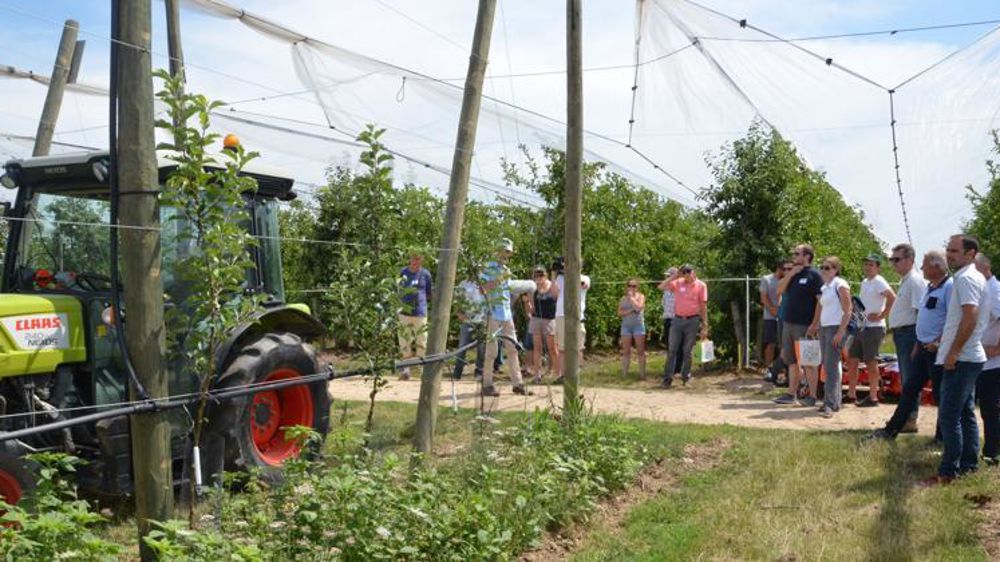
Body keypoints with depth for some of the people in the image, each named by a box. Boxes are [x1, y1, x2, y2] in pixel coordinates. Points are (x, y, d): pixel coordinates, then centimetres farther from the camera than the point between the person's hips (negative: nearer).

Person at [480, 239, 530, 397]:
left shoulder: (506, 270, 18)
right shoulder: (490, 268, -5)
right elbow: (483, 287, -18)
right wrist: (499, 279, -24)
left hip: (507, 314, 8)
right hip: (494, 314, -8)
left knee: (512, 348, 8)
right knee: (491, 350, -5)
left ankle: (517, 383, 13)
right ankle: (487, 385, 1)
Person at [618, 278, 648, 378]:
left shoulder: (641, 296, 4)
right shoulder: (623, 299, 12)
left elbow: (638, 307, -14)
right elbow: (620, 313, 1)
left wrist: (631, 297, -6)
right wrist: (631, 310, -12)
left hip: (638, 325, -2)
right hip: (626, 326, 3)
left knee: (640, 351, -3)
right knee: (626, 351, 2)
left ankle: (642, 373, -2)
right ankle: (624, 374, 3)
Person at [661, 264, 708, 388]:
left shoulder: (701, 285, -1)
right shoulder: (678, 283, 5)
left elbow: (704, 306, -1)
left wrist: (705, 326, -4)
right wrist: (674, 276, -6)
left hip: (692, 321, -2)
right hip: (677, 320, 2)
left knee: (687, 351, 5)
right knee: (672, 350, 2)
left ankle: (685, 378, 16)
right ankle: (667, 378, 5)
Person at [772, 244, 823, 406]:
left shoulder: (813, 275, -7)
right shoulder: (793, 273, 16)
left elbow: (820, 301, -12)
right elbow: (779, 290, 7)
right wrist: (790, 274, -4)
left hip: (804, 325, -7)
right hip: (788, 324, 7)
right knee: (792, 361, 11)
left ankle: (812, 396, 4)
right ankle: (791, 394, 18)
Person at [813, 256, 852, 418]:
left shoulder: (840, 285, -8)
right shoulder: (823, 287, 15)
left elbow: (847, 311, -12)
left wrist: (840, 332, -17)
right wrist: (817, 328, 13)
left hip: (836, 328, -8)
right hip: (824, 328, 8)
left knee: (831, 366, -11)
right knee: (828, 367, 9)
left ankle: (830, 404, -11)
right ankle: (834, 401, 16)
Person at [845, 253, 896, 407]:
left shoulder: (879, 282, -11)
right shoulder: (864, 282, 15)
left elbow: (893, 298, -25)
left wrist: (881, 316, -21)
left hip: (874, 327, -9)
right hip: (861, 327, 9)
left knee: (871, 363, -4)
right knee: (852, 360, 10)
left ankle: (873, 398, 4)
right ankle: (851, 394, 19)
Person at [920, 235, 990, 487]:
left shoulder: (966, 279, -15)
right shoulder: (975, 277, 17)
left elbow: (970, 317, -24)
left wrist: (953, 352, -21)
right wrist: (944, 341, 20)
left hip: (961, 359, -11)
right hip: (970, 357, 11)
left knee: (948, 416, -9)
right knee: (966, 413, 15)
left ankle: (948, 472, -6)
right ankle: (969, 465, 22)